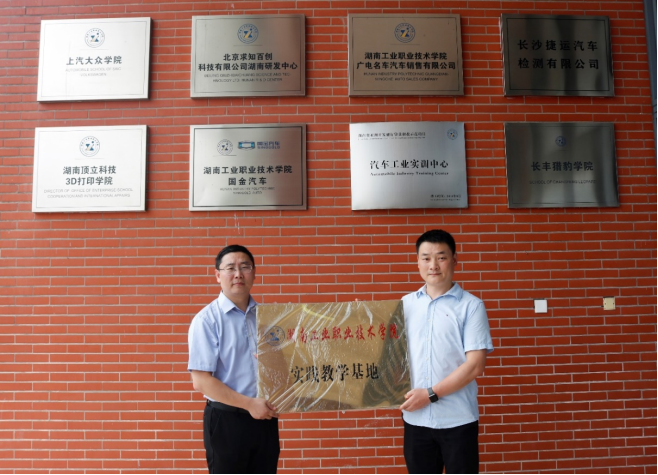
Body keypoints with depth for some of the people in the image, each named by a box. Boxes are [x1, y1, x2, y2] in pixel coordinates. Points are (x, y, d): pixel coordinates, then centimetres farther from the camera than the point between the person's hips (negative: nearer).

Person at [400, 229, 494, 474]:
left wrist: (431, 394, -15)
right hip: (415, 418, 3)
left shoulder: (471, 305, -5)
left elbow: (475, 365, -11)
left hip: (457, 420, -3)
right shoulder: (406, 304, 6)